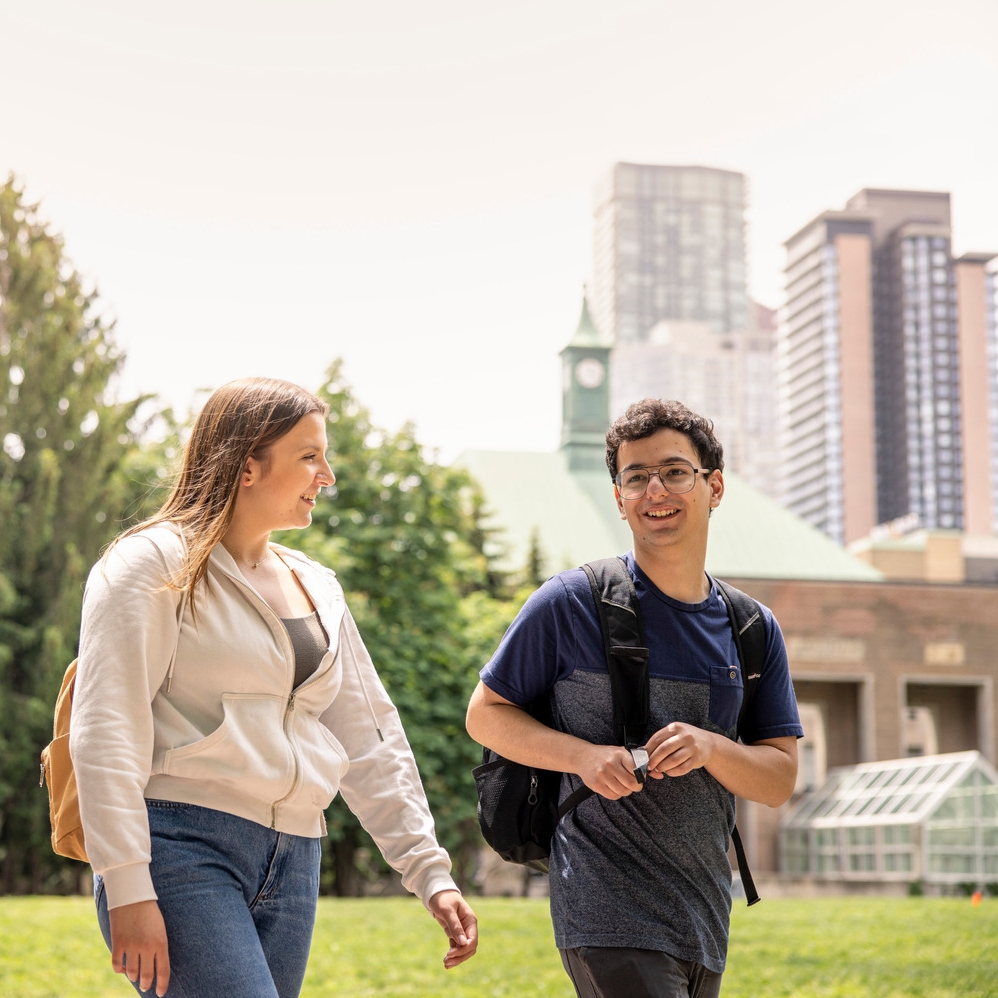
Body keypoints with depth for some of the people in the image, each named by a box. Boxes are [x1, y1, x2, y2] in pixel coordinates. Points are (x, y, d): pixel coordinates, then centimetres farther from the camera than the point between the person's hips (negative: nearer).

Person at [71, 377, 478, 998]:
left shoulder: (316, 588, 19)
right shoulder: (156, 563, -2)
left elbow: (369, 741, 18)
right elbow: (107, 732, -9)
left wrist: (430, 870, 10)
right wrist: (127, 888, -17)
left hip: (292, 865, 7)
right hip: (183, 851, -7)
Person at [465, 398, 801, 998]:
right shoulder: (570, 605, -4)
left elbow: (780, 781, 9)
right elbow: (486, 715, 3)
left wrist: (710, 747, -12)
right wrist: (584, 755, -14)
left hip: (706, 925, 5)